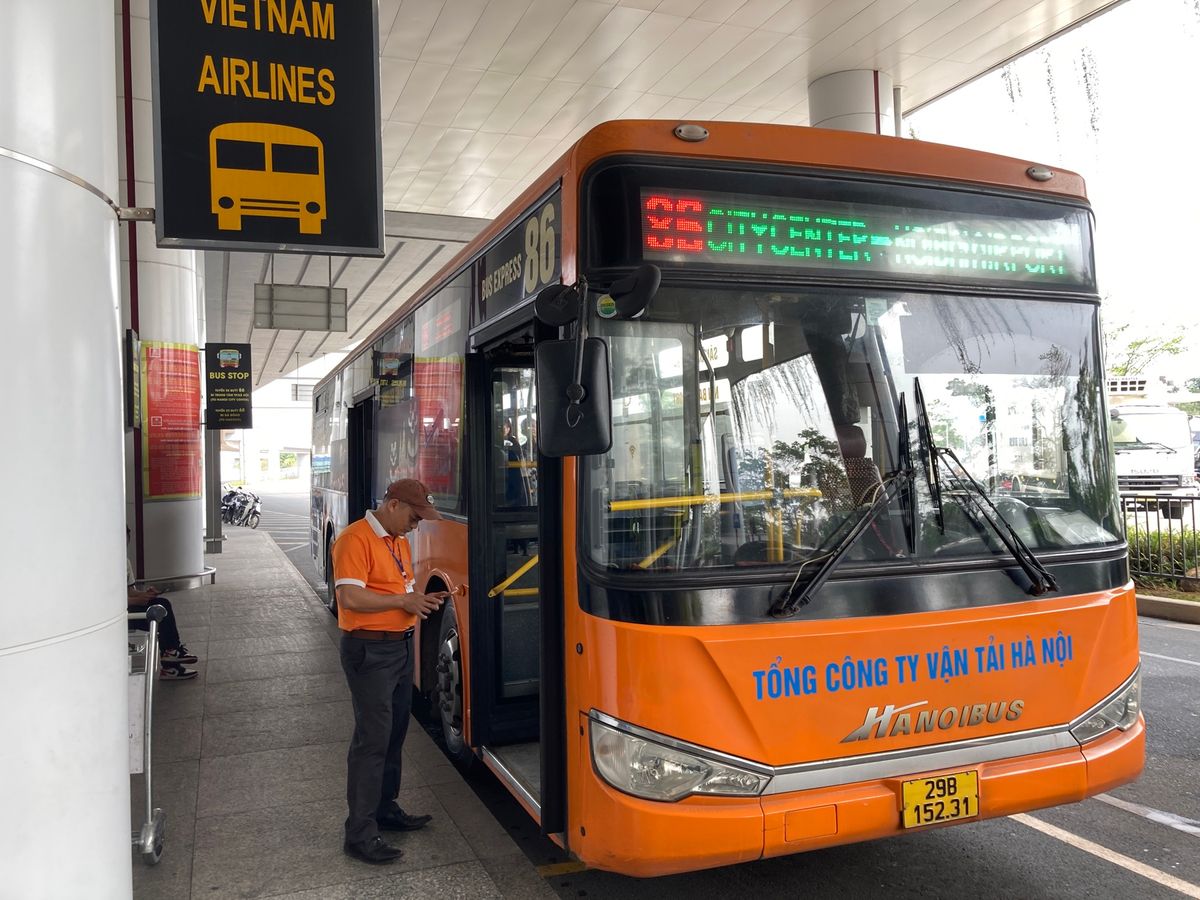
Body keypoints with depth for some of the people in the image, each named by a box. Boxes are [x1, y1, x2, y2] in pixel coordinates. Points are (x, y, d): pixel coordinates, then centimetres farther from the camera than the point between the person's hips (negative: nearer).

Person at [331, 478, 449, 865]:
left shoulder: (400, 543, 14)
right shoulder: (355, 539, -16)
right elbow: (351, 597, -24)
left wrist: (423, 600, 2)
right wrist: (403, 600, -21)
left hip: (401, 646, 9)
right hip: (369, 651, -9)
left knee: (394, 734, 17)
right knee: (372, 738, -6)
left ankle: (385, 809, 32)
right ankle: (360, 833, 3)